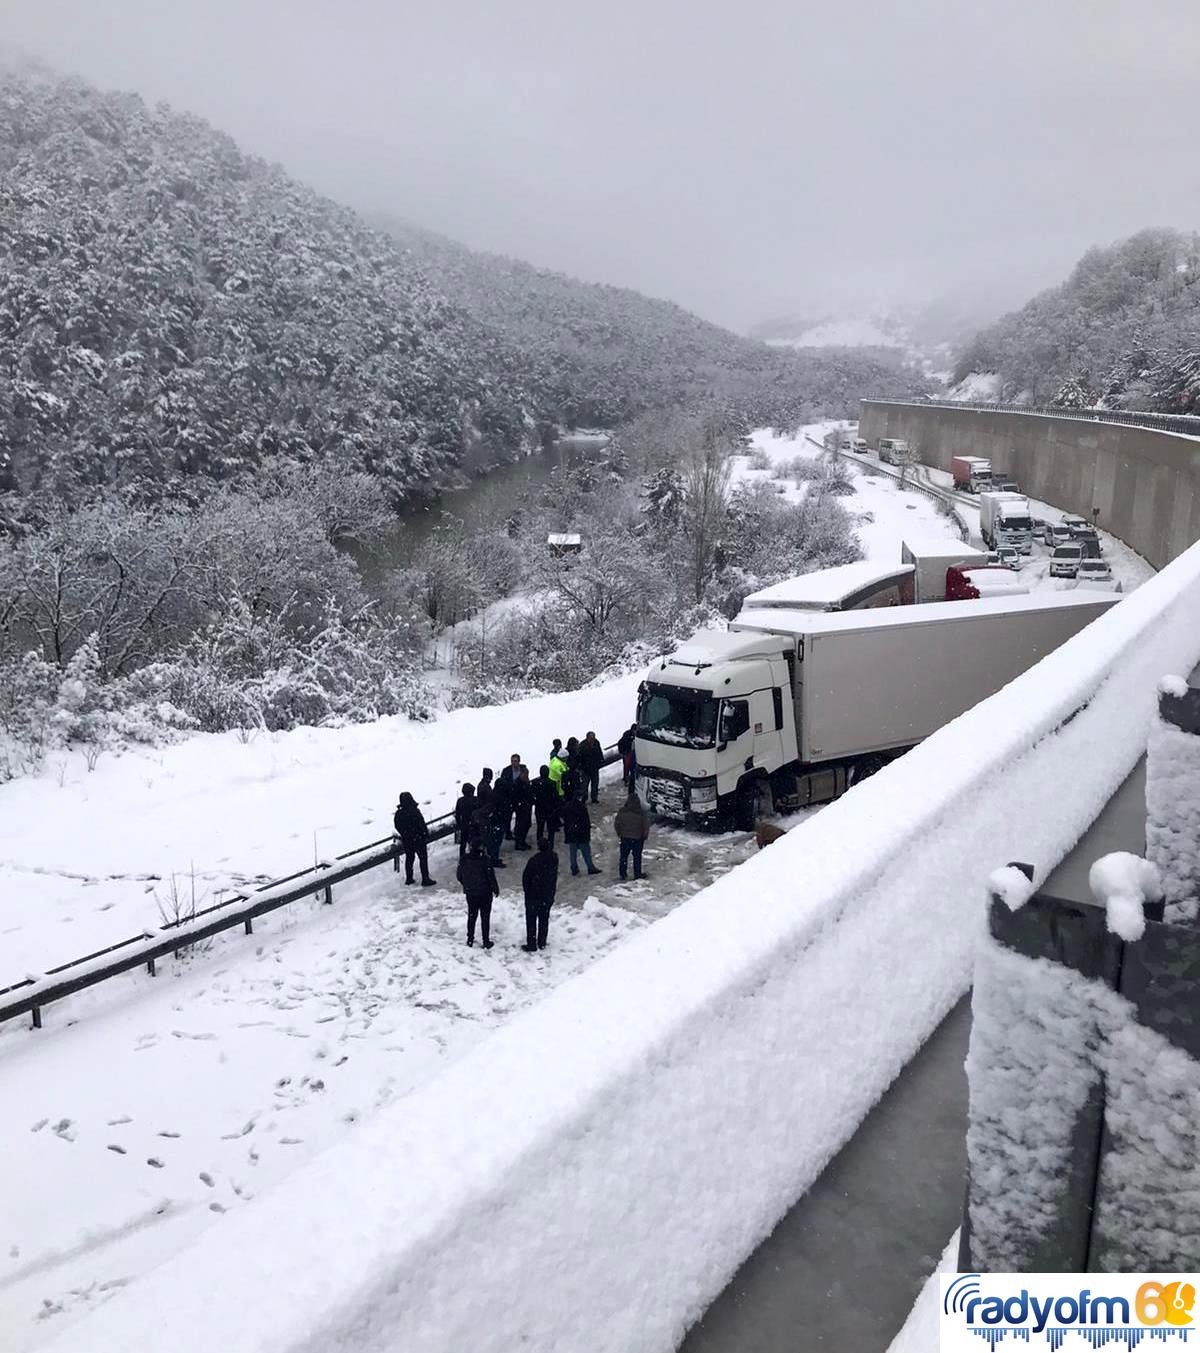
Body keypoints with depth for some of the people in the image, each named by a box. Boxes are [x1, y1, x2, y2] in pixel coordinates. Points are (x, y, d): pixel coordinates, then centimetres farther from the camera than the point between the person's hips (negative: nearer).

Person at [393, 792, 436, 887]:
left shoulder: (398, 813, -5)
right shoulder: (414, 811, -22)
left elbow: (397, 826, 7)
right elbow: (422, 825, -18)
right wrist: (426, 836, -5)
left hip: (406, 840, 5)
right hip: (418, 839, -5)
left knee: (409, 858, 20)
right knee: (423, 858, 5)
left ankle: (408, 878, 26)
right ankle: (425, 879, 6)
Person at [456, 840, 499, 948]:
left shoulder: (463, 860, -6)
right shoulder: (484, 860, -22)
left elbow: (459, 877, 4)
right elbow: (491, 877, -16)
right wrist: (496, 889, 0)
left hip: (470, 893, 4)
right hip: (485, 893, -4)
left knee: (471, 916, 18)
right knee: (485, 917, 8)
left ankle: (470, 939, 25)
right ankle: (486, 941, 13)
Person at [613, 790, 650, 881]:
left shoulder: (622, 812, -9)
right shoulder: (641, 813, -12)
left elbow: (616, 823, -2)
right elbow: (646, 826, -7)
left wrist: (619, 833, 13)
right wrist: (644, 836, 8)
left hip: (625, 838, 1)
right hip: (637, 839, -1)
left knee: (624, 856, 14)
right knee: (637, 857, 12)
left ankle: (623, 874, 19)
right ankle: (637, 874, 18)